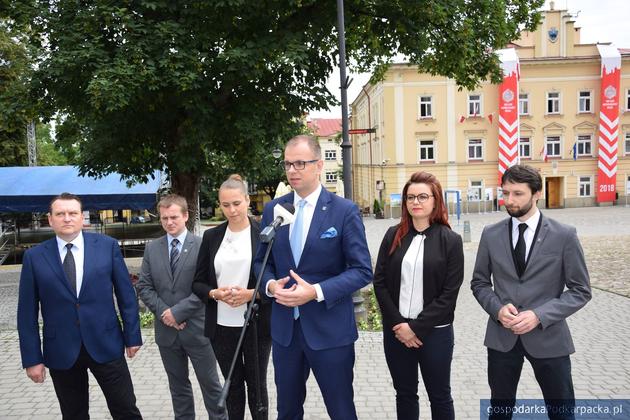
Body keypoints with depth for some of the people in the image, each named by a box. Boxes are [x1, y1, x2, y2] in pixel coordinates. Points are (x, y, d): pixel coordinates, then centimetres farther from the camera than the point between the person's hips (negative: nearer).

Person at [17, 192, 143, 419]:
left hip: (105, 345, 0)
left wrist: (132, 336, 2)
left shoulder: (107, 246, -2)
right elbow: (27, 313, 2)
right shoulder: (34, 256, -1)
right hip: (61, 352, 1)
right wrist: (32, 358, 0)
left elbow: (126, 294, 2)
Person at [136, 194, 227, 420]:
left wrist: (178, 311, -15)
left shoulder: (202, 245, -8)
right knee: (178, 385, 17)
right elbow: (144, 286, 5)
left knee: (210, 382, 7)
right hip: (166, 329, 4)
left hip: (196, 327, -4)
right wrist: (163, 312, -9)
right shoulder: (152, 248, 6)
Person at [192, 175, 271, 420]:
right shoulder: (211, 236, 4)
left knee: (256, 383, 12)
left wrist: (252, 294, -20)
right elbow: (198, 282, 6)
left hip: (256, 325, -2)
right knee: (232, 383, 16)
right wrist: (215, 294, -14)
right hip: (222, 326, 3)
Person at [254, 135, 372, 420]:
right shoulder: (272, 209, 4)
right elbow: (261, 261, 11)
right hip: (284, 327, 4)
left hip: (330, 329, -3)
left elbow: (362, 270, -10)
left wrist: (317, 291, -22)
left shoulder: (345, 210, -9)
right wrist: (270, 285, -11)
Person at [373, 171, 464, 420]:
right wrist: (399, 324, -8)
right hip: (396, 330, 2)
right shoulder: (393, 235, 2)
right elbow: (379, 282, 0)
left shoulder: (450, 240, -5)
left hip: (434, 332, -2)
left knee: (439, 396, 13)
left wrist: (416, 327, -13)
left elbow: (449, 294, -9)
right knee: (404, 394, 16)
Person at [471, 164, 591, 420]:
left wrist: (539, 316, -17)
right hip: (502, 335, 2)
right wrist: (497, 308, -12)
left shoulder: (564, 236, -6)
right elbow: (479, 282, 8)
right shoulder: (491, 235, 1)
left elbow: (580, 290, -4)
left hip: (548, 337, -2)